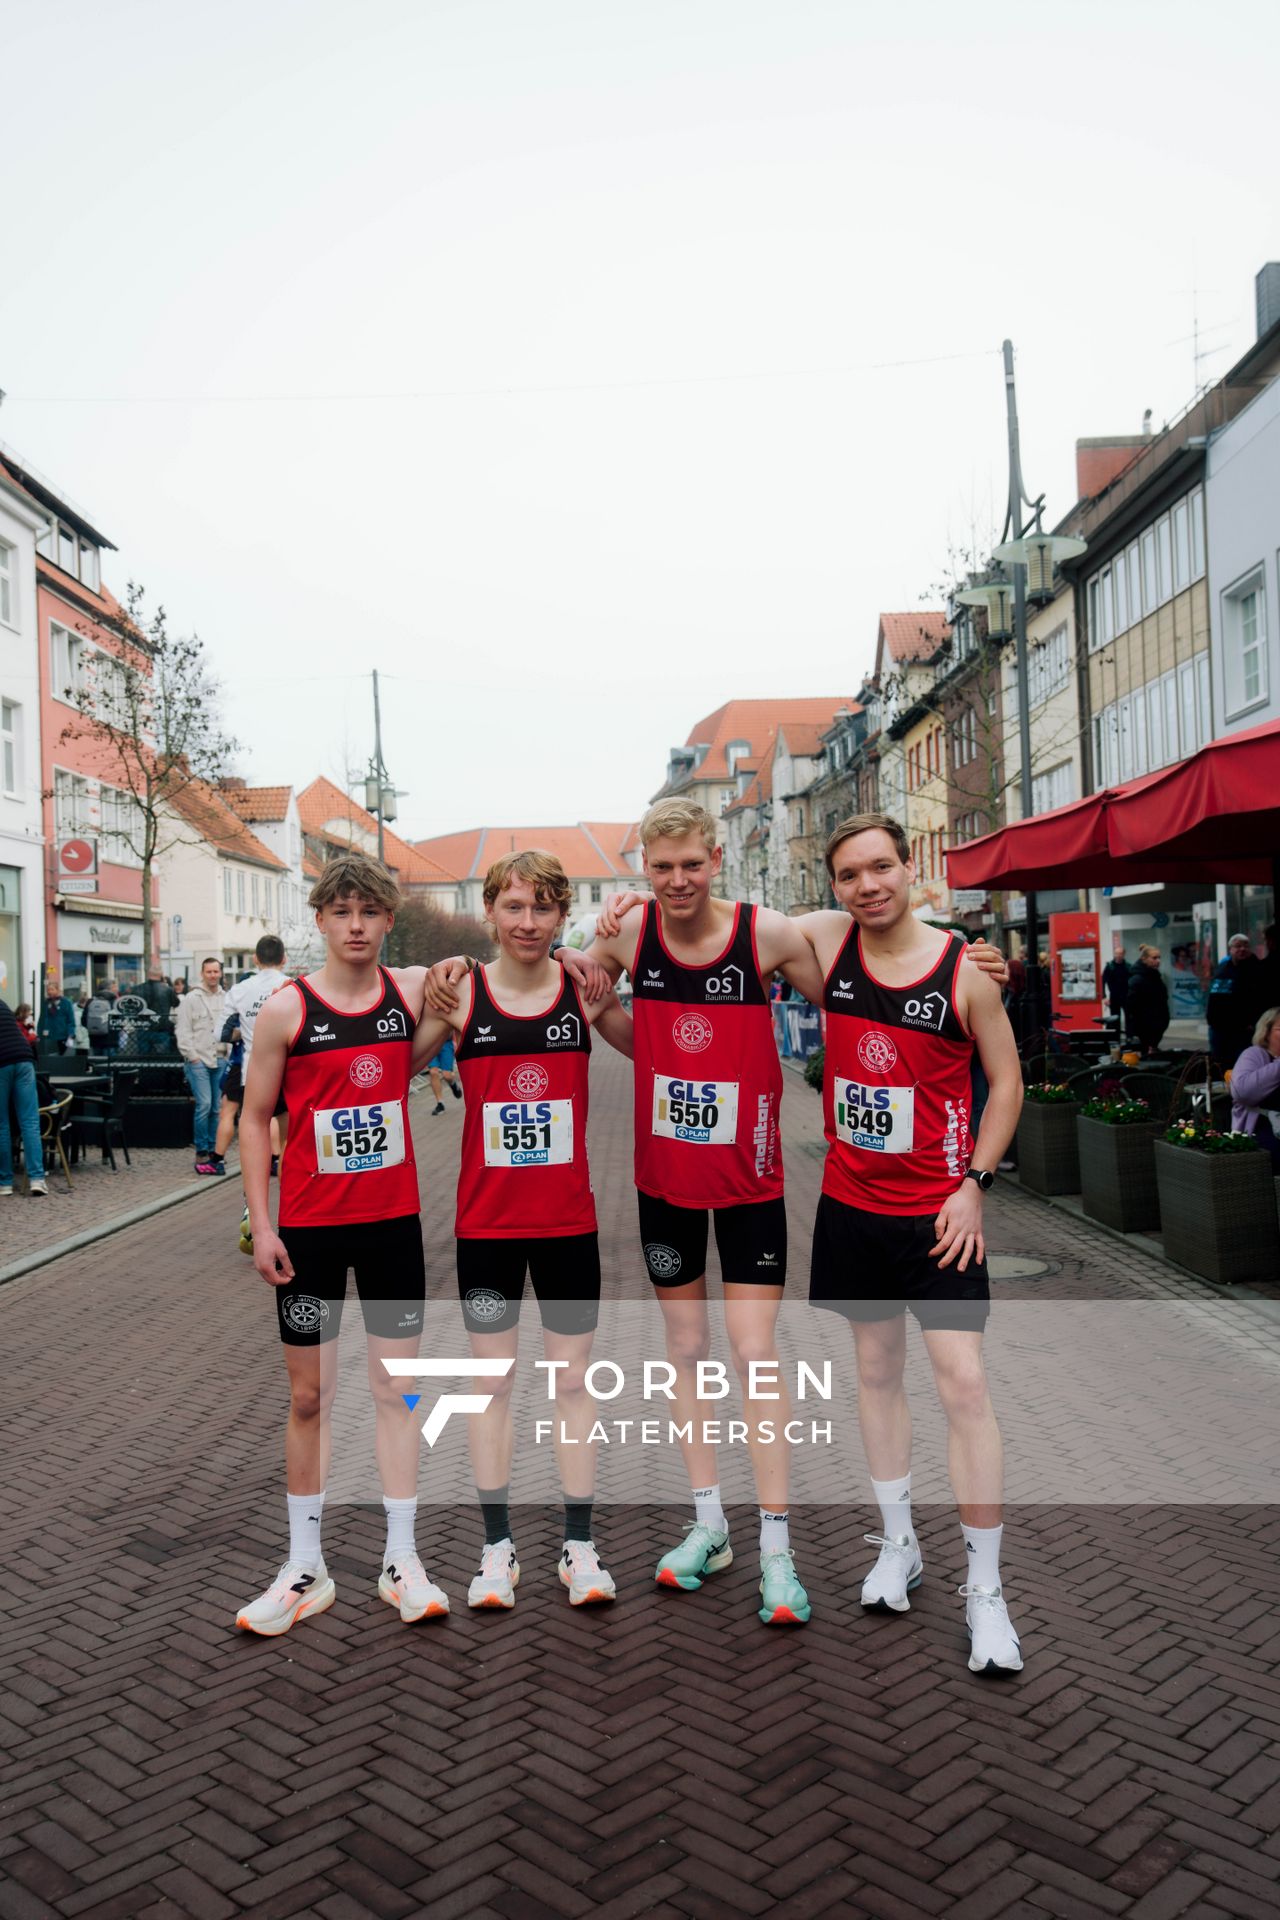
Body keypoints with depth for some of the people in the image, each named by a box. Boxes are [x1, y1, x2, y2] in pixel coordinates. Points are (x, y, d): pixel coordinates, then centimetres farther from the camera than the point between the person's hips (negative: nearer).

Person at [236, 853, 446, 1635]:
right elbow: (255, 1118, -2)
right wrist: (261, 1224, -7)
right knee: (309, 1395, 8)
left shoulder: (415, 989, -2)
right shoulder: (285, 1010, -7)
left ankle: (402, 1560, 20)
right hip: (309, 1226, -1)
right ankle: (306, 1568, 22)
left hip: (394, 1220, 2)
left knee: (398, 1387, 8)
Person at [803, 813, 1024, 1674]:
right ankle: (898, 1546, 33)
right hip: (852, 1203, 3)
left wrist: (974, 1184, -8)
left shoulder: (964, 967, -10)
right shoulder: (827, 942, -3)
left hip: (938, 1211, -3)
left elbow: (1007, 1079, -1)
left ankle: (985, 1588, 10)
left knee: (963, 1381, -4)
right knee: (876, 1369, 15)